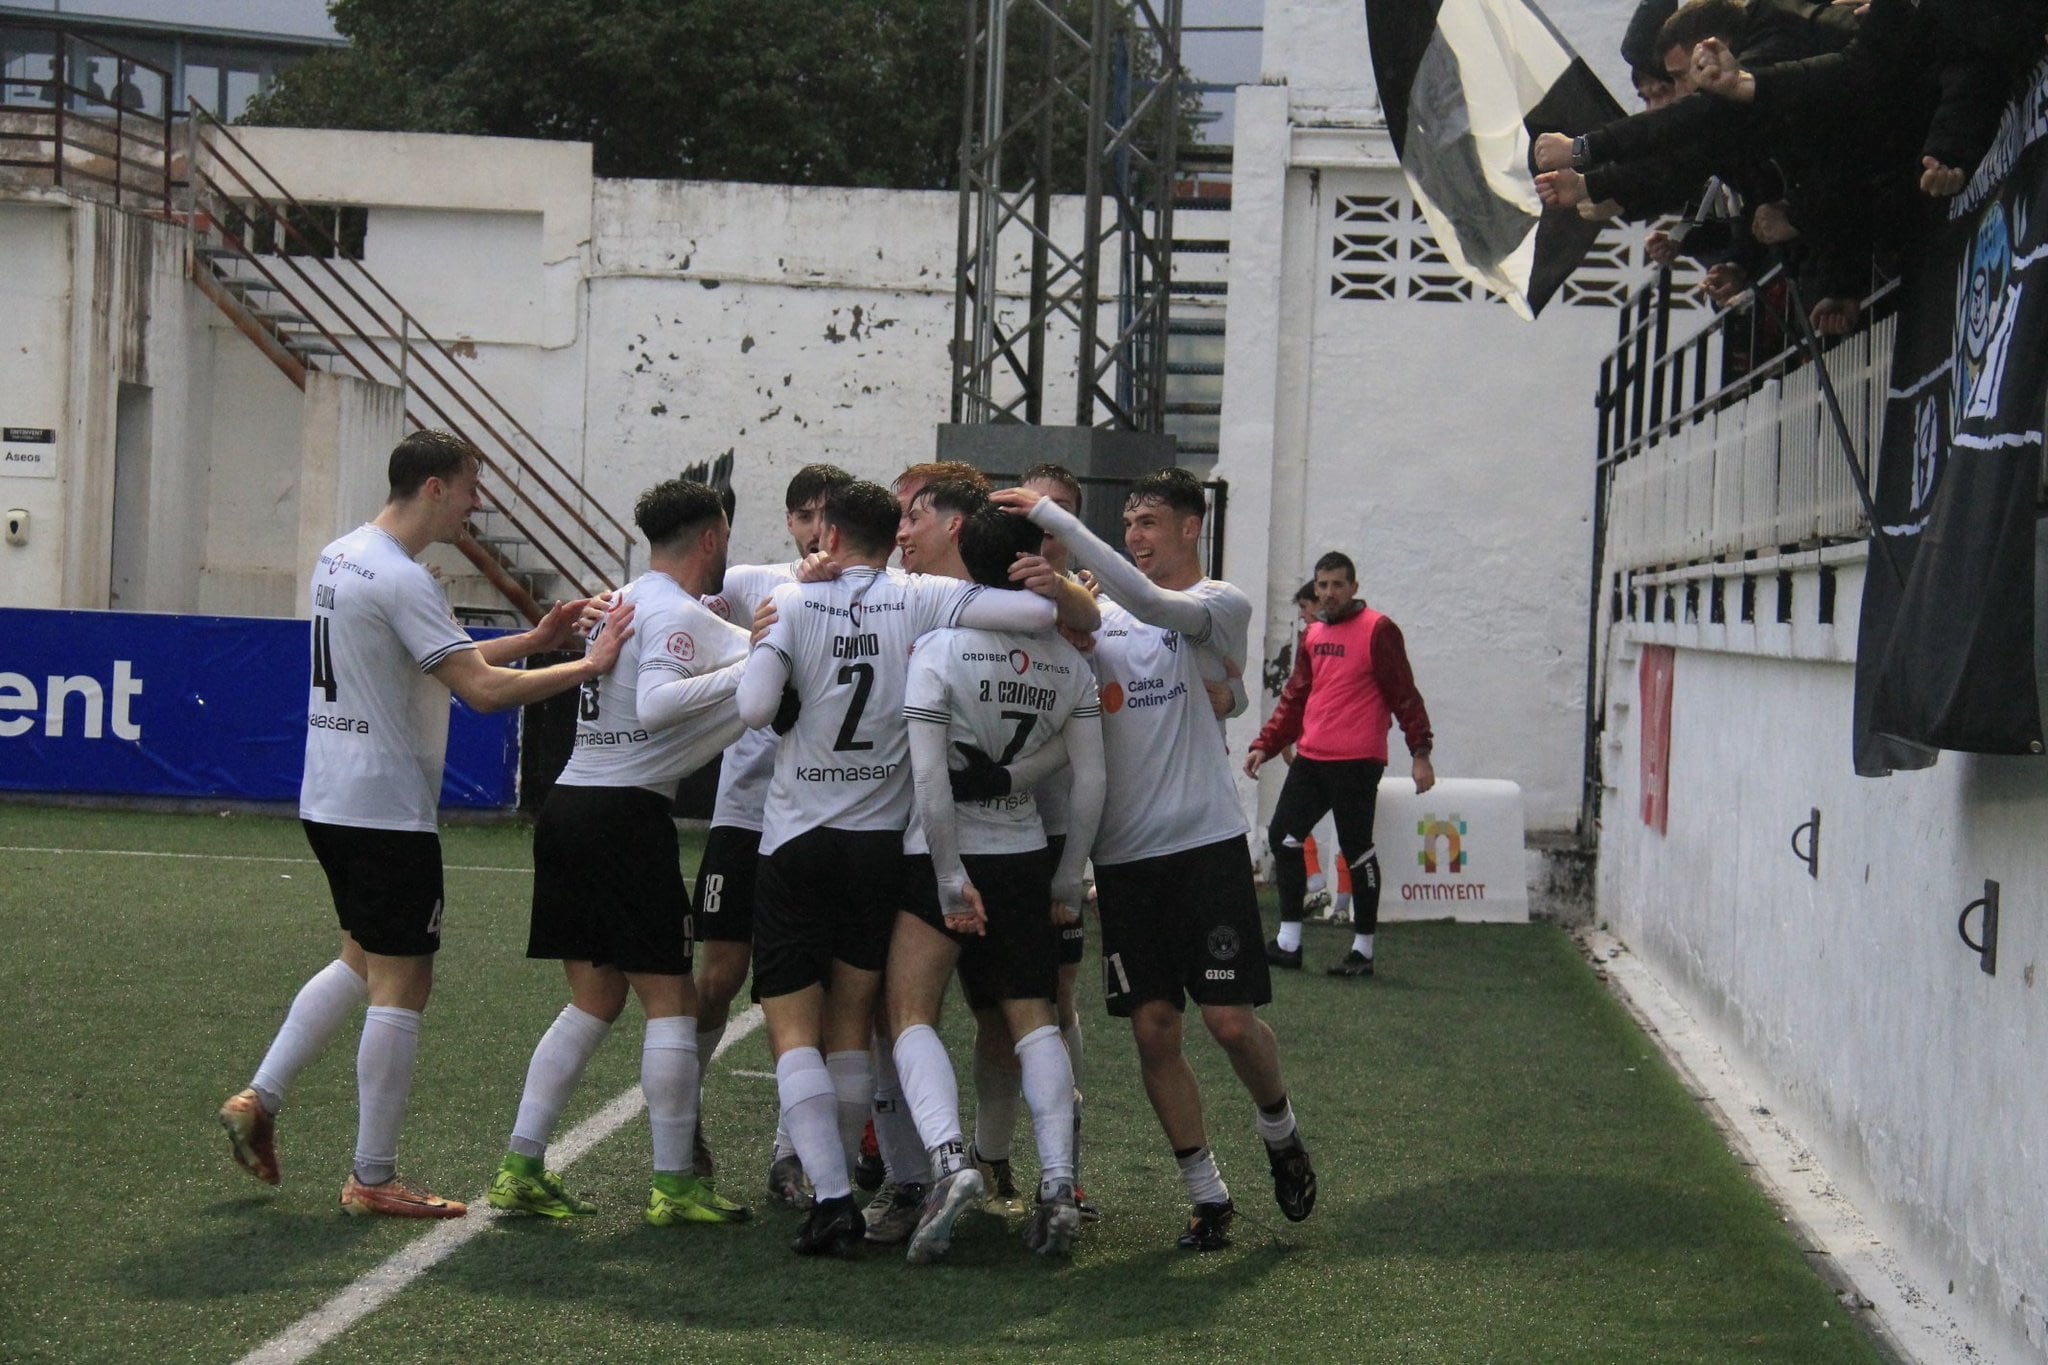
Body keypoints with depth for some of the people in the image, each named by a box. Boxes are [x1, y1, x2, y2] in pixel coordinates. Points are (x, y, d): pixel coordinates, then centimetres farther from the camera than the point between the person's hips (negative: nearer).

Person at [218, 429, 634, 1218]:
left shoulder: (340, 557, 12)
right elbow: (483, 691, -23)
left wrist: (533, 641, 14)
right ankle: (373, 1180, 3)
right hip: (387, 810, -10)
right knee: (401, 984, -2)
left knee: (362, 962, 22)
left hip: (328, 798, 10)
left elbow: (444, 662, 20)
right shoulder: (400, 580, -19)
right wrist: (587, 666, -17)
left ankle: (258, 1101, 19)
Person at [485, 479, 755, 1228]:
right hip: (626, 813, -9)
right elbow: (657, 703, -26)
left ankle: (520, 1168, 10)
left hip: (569, 803, 9)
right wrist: (750, 669, -26)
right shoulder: (677, 613, -10)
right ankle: (674, 1185, 2)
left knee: (594, 999, 13)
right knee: (670, 999, -1)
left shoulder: (625, 602, 18)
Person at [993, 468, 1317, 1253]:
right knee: (1152, 1029, 1)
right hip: (1124, 854, 4)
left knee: (1230, 1019, -6)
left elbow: (1153, 605, -20)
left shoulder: (1222, 607, -1)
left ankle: (1281, 1134, 24)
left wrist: (1052, 516, -23)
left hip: (1206, 842, -4)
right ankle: (1207, 1196, 12)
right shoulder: (1102, 617, 13)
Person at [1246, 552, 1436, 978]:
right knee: (1283, 837, 5)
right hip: (1310, 759, 7)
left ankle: (1363, 950, 8)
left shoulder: (1378, 631, -6)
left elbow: (1404, 695, -8)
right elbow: (1294, 698, 21)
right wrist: (1265, 745, 15)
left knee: (1356, 850, -2)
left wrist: (1420, 752, -14)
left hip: (1357, 763, -7)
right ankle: (1288, 942, 12)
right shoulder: (1313, 636, 15)